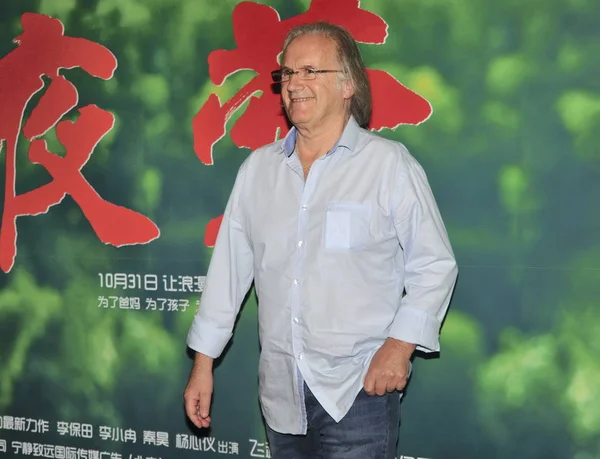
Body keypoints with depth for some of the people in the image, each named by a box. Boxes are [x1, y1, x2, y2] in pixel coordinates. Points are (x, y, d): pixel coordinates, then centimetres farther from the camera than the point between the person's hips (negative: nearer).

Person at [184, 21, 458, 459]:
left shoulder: (390, 164, -6)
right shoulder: (258, 168, 7)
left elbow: (434, 264, -4)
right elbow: (230, 265, 10)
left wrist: (400, 344, -15)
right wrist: (203, 361, 10)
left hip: (359, 390, -4)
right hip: (282, 393, 4)